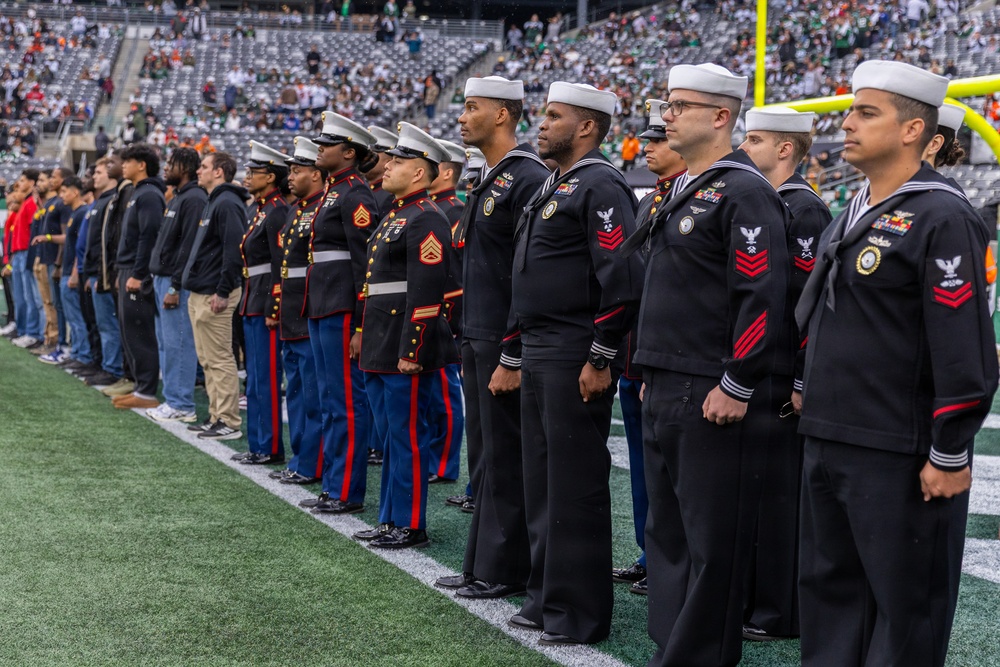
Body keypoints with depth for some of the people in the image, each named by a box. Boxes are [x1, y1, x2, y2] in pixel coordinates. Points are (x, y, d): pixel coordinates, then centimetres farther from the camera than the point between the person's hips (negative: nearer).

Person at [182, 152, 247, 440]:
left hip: (214, 295, -11)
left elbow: (234, 251, -22)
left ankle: (229, 422, -3)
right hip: (200, 295, 11)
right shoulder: (213, 203, 18)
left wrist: (223, 292, -23)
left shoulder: (227, 204, -14)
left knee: (220, 360, -7)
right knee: (208, 360, 13)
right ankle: (216, 416, 19)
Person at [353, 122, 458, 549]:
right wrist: (369, 340, 22)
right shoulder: (395, 216, 18)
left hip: (404, 350, -10)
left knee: (406, 436, -3)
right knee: (390, 437, 15)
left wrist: (410, 353, -22)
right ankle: (391, 519, 23)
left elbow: (426, 293, -21)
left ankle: (410, 526, 4)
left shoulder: (426, 220, -14)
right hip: (380, 349, 10)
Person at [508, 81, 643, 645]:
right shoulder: (554, 189, 18)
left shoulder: (600, 187, -13)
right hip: (538, 358, 10)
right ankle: (546, 599, 25)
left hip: (574, 360, -10)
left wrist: (600, 359, -21)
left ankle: (579, 616, 6)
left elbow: (623, 280, -21)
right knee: (542, 484, 15)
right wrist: (519, 354, 21)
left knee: (576, 487, -3)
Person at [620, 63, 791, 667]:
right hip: (667, 392, 10)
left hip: (714, 398, -10)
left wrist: (736, 386, -19)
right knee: (667, 531, 14)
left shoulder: (744, 192, -12)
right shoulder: (685, 191, 18)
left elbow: (762, 296, -19)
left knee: (713, 541, -1)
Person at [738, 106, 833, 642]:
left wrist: (804, 383, -19)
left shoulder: (804, 210, -13)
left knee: (778, 494, -1)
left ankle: (780, 614, 8)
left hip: (780, 385, -9)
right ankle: (747, 598, 24)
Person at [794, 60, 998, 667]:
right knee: (828, 589, 16)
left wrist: (950, 455, -17)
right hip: (828, 445, 9)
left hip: (900, 457, -9)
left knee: (906, 601, 4)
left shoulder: (942, 219, -14)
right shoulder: (854, 215, 13)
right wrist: (810, 389, 21)